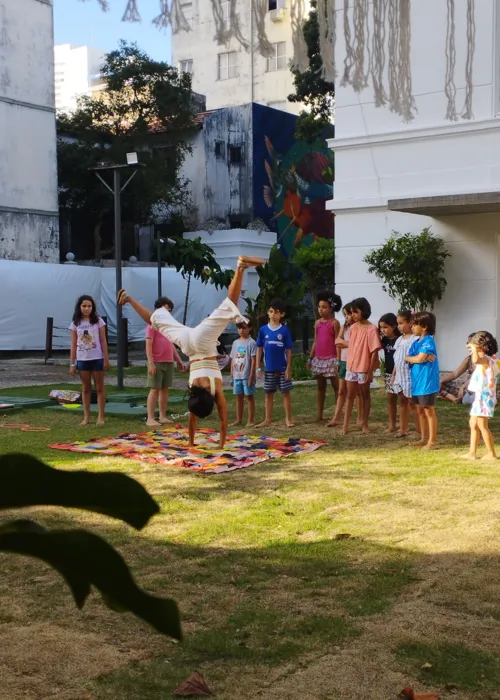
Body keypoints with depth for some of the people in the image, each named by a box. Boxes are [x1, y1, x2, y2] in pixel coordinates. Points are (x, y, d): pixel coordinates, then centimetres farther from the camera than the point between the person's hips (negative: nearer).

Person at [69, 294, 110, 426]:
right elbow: (73, 345, 4)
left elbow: (103, 341, -1)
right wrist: (72, 363, 1)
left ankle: (100, 416, 8)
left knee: (99, 388, 4)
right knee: (85, 389, 9)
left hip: (97, 359, -2)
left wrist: (106, 359, -6)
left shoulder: (98, 321, -2)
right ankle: (86, 417, 14)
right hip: (82, 360, 2)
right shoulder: (75, 323, 3)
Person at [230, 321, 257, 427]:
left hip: (247, 375, -6)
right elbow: (233, 359, 14)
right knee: (238, 397, 11)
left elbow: (253, 360, -11)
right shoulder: (235, 343, 11)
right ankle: (239, 419, 19)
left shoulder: (251, 342, -8)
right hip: (237, 375, 6)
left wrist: (251, 376, -15)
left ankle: (251, 420, 7)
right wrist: (232, 375, 11)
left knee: (249, 397, 1)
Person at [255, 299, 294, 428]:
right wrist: (258, 367, 1)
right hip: (269, 369, 2)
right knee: (268, 394, 10)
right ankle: (268, 419, 18)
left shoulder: (285, 330, -4)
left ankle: (288, 418, 12)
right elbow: (259, 349, 5)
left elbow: (289, 351, -3)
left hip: (283, 368, -2)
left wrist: (288, 368, -8)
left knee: (285, 392, 4)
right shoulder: (263, 330, 1)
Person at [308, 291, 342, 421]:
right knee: (320, 387, 11)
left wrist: (338, 360, -15)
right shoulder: (317, 323, 10)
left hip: (331, 359, -6)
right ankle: (319, 415, 15)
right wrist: (311, 358, 11)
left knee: (336, 386, 0)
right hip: (318, 359, 6)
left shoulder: (334, 323, -7)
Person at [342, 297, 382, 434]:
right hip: (351, 367, 5)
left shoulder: (371, 329, -14)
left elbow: (374, 352, -14)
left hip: (364, 368, -5)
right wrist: (348, 364, 9)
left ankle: (364, 424, 18)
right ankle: (345, 425, 11)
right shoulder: (353, 327, 4)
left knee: (365, 395, 9)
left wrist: (370, 371, -15)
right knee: (350, 395, 8)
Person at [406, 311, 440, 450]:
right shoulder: (416, 342, 13)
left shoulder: (428, 340, -14)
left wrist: (408, 357, -2)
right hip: (417, 381, 9)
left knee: (429, 411, -3)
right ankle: (424, 438, 25)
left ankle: (432, 441, 4)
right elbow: (410, 358, 4)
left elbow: (419, 358, -20)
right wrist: (422, 357, -14)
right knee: (421, 411, 15)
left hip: (427, 382, -9)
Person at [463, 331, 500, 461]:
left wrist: (474, 348, -30)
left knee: (482, 425, -6)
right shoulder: (487, 360, 12)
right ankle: (472, 453, 17)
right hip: (480, 396, 11)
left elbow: (476, 360, -41)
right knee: (473, 424, 13)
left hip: (484, 397, -11)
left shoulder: (485, 360, -18)